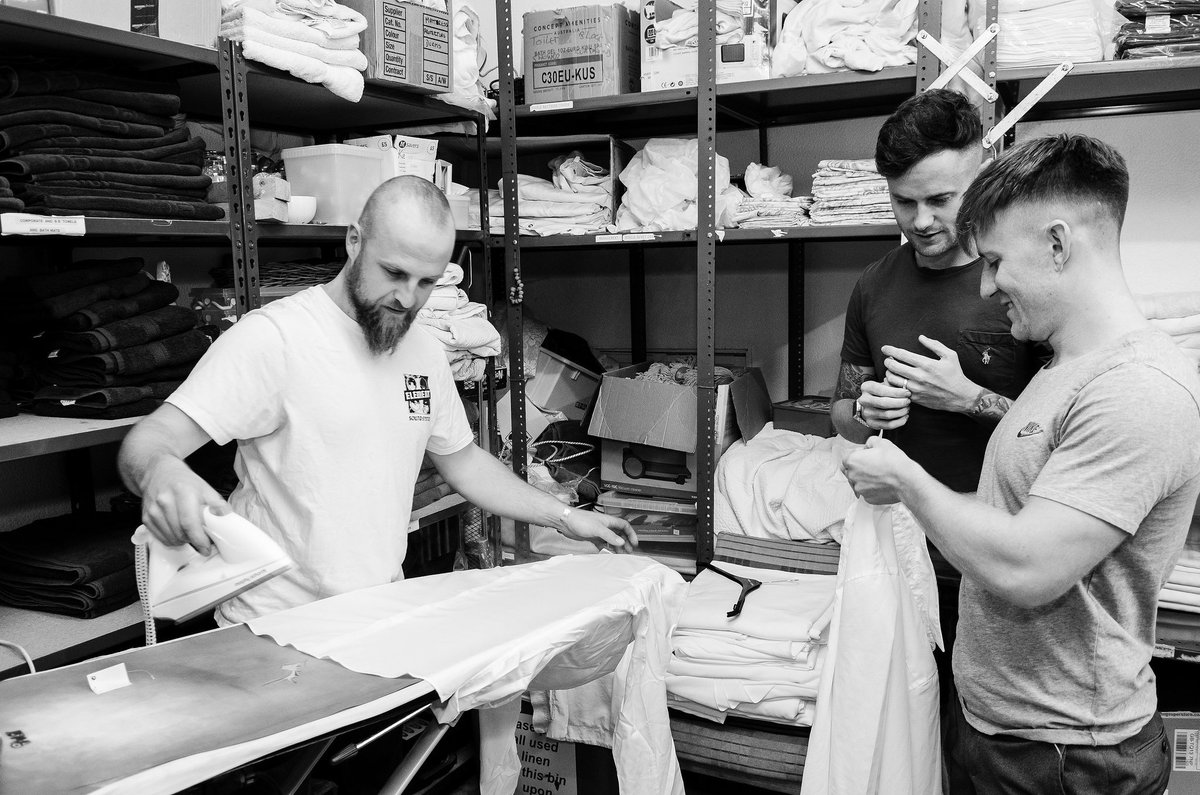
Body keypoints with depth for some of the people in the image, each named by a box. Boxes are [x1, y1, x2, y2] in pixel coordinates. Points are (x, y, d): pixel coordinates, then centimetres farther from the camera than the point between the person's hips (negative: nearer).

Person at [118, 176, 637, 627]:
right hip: (278, 631, -4)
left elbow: (461, 459, 21)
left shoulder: (426, 352, 8)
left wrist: (563, 516, 16)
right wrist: (161, 472, -43)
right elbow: (145, 442, -18)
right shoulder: (273, 336, -15)